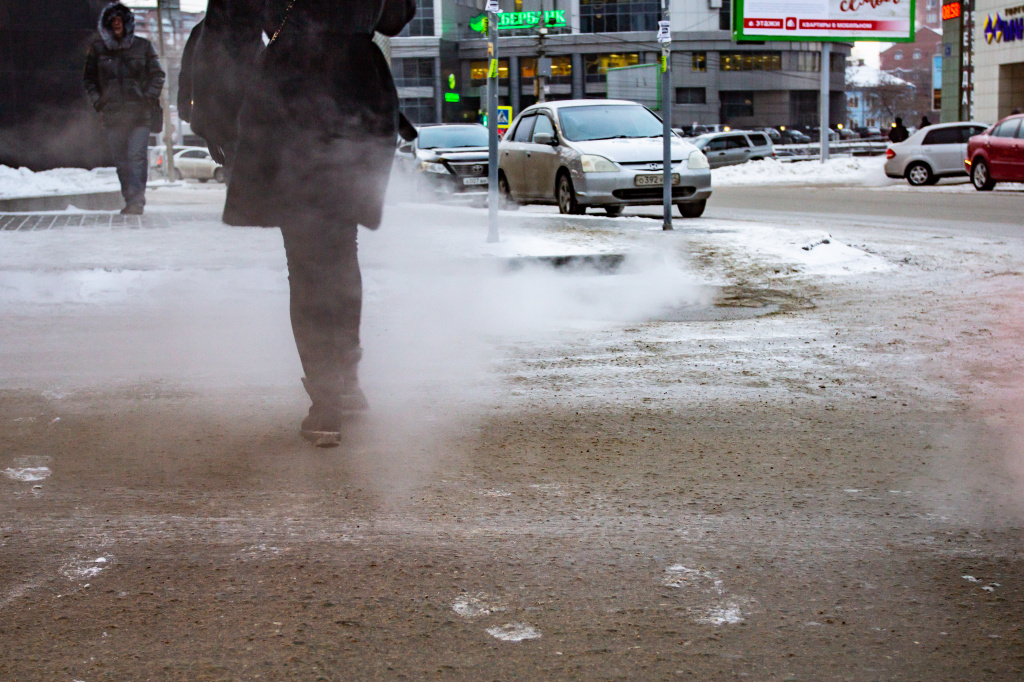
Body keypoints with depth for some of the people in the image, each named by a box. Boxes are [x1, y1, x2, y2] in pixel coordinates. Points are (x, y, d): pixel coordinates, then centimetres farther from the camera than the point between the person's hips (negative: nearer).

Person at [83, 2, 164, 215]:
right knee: (121, 161, 2)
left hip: (139, 112, -2)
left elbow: (157, 75, 11)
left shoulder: (143, 46, 6)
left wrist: (149, 98, -3)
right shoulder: (98, 49, 10)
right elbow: (88, 78, 17)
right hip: (112, 114, 2)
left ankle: (136, 200, -17)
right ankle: (129, 200, 8)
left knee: (137, 156, -14)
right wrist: (97, 101, 3)